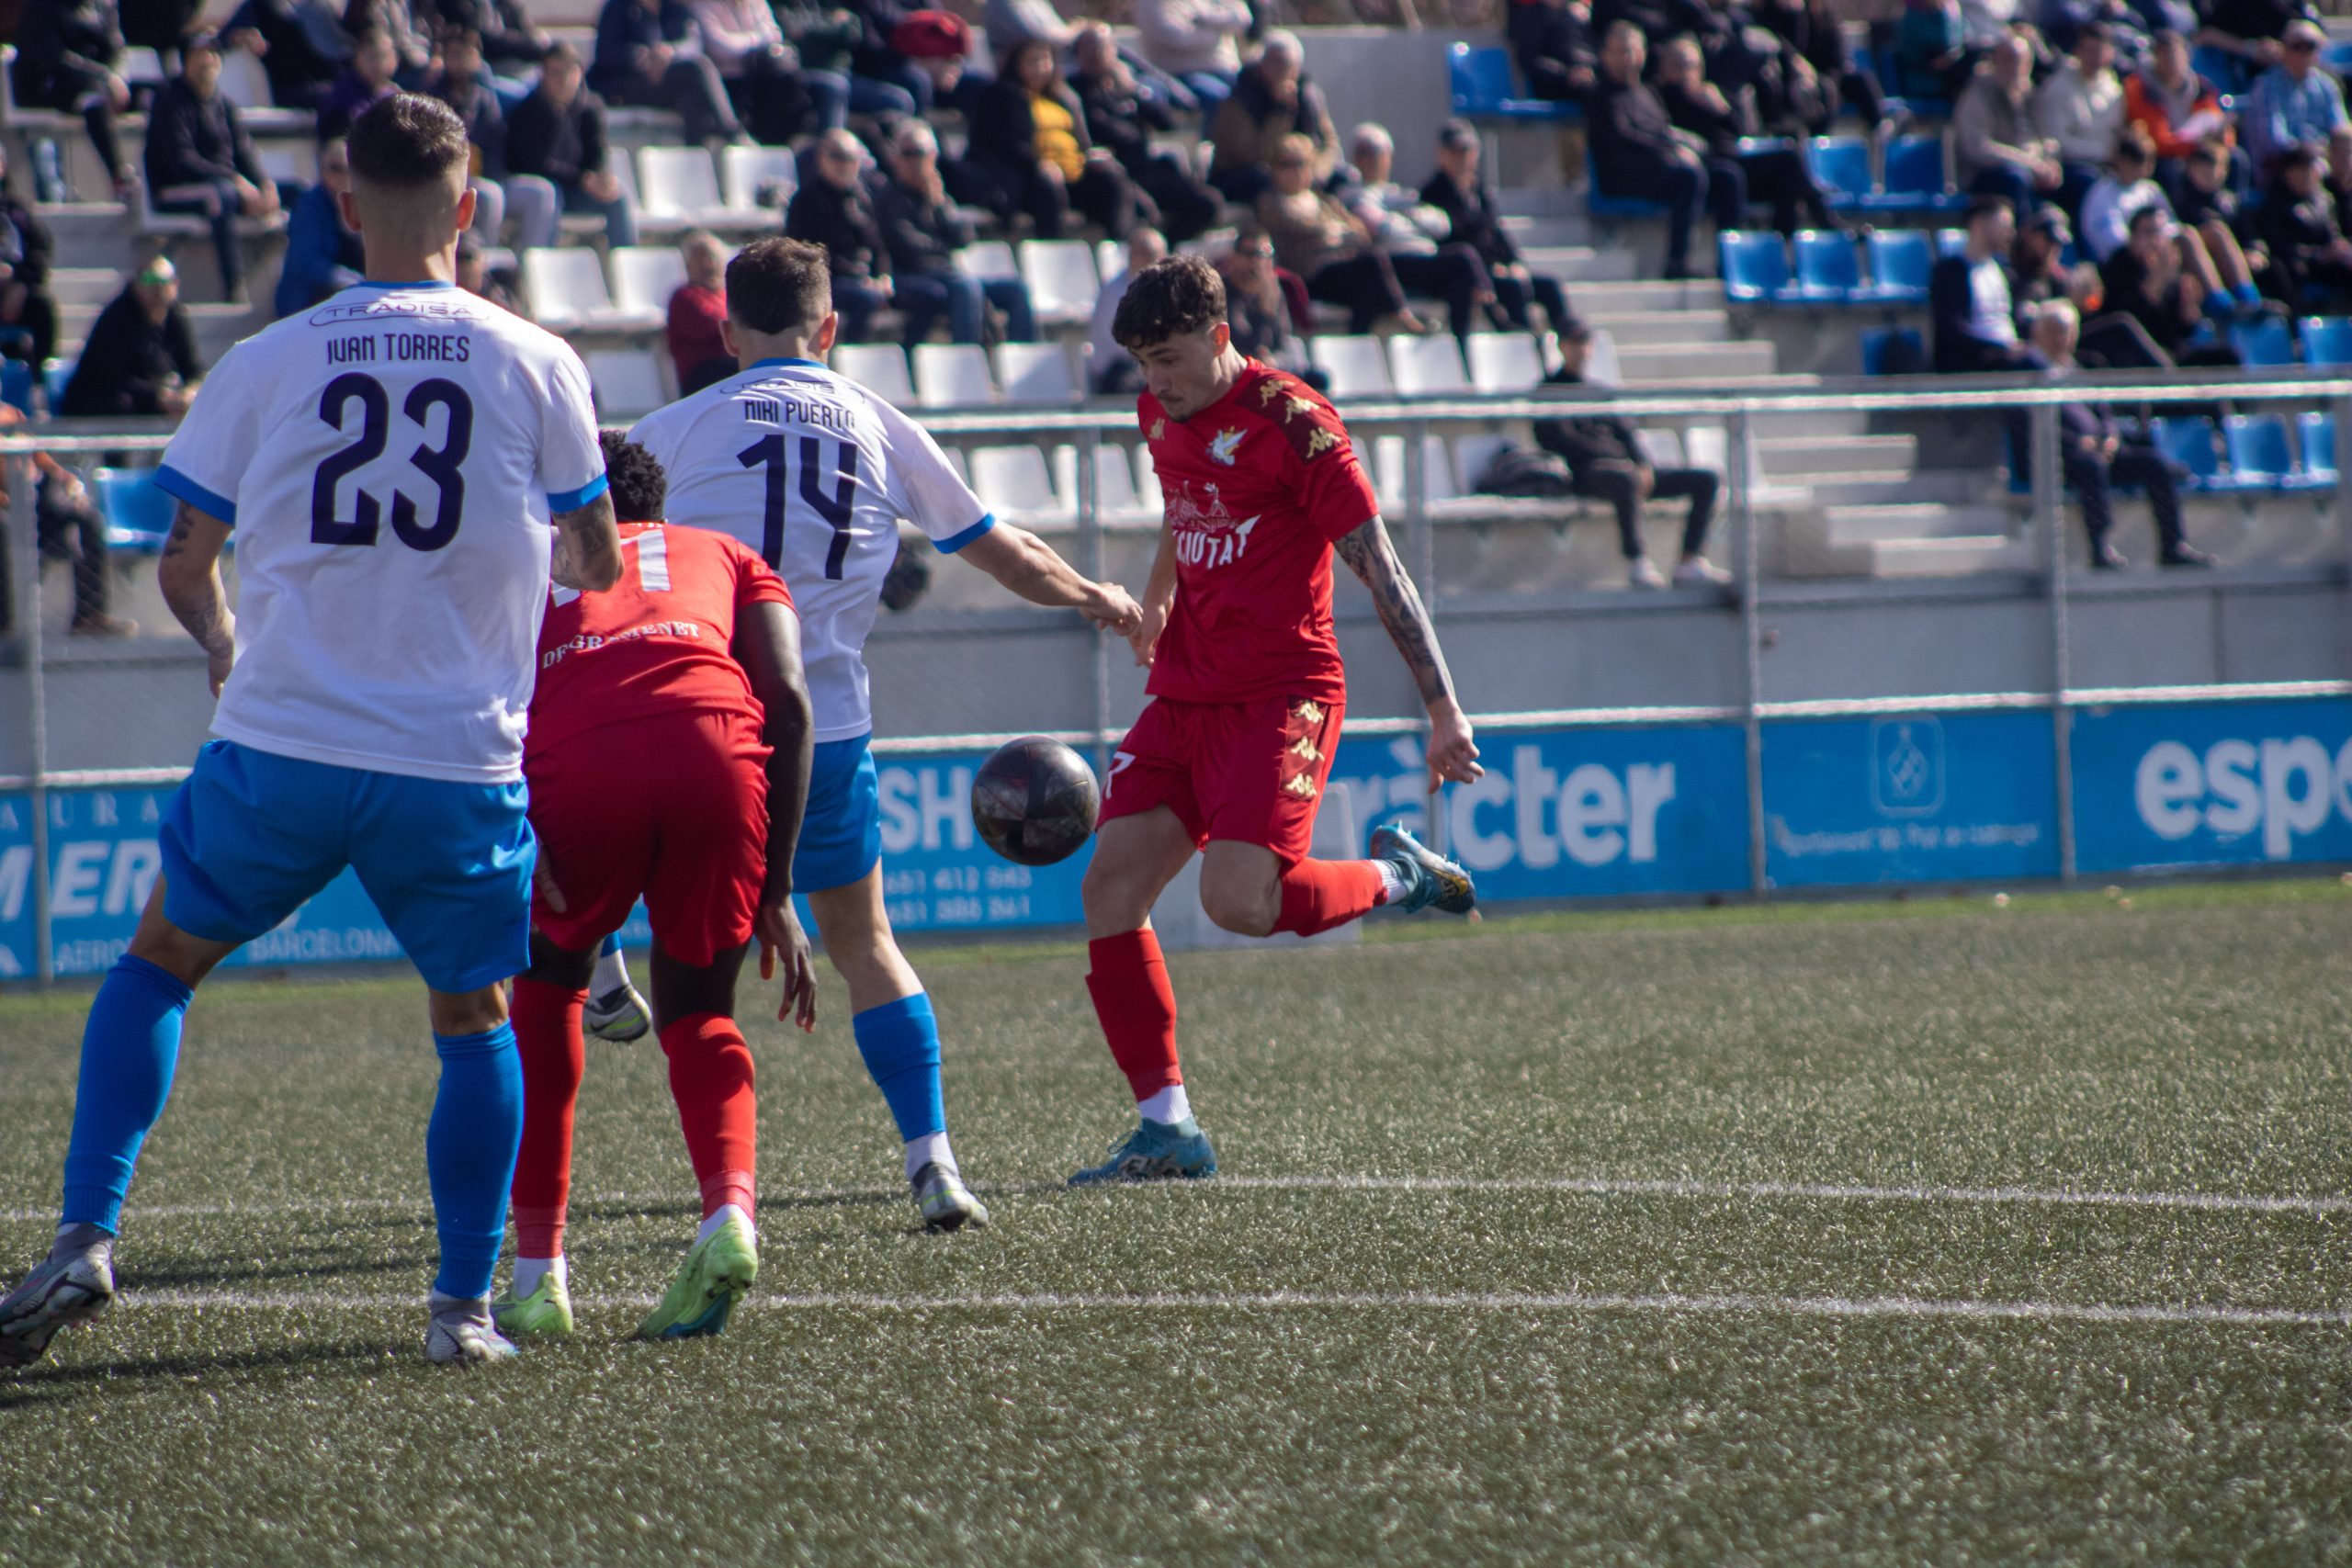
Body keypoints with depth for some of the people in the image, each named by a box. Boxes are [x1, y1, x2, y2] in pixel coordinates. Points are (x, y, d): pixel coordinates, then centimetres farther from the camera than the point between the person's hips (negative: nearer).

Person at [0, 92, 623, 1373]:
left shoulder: (264, 365, 1)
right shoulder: (535, 365, 0)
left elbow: (182, 570, 8)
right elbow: (595, 566, 9)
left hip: (281, 743, 0)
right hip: (458, 763, 0)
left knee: (156, 966, 19)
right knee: (473, 1020, 18)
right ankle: (464, 1304, 14)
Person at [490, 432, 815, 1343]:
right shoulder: (724, 556, 35)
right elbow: (788, 699, 18)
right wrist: (776, 892, 18)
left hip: (579, 762, -1)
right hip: (717, 747, 1)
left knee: (548, 987, 27)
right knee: (698, 1014, 21)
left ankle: (538, 1274, 19)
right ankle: (730, 1209, -9)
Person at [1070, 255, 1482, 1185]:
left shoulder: (1290, 424, -12)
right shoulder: (1161, 416, 11)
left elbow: (1380, 572, -12)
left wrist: (1443, 712, -16)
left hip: (1280, 698, -8)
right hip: (1184, 700, 8)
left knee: (1238, 900, -24)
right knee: (1109, 892, -5)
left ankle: (1395, 879, 6)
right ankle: (1167, 1126, 1)